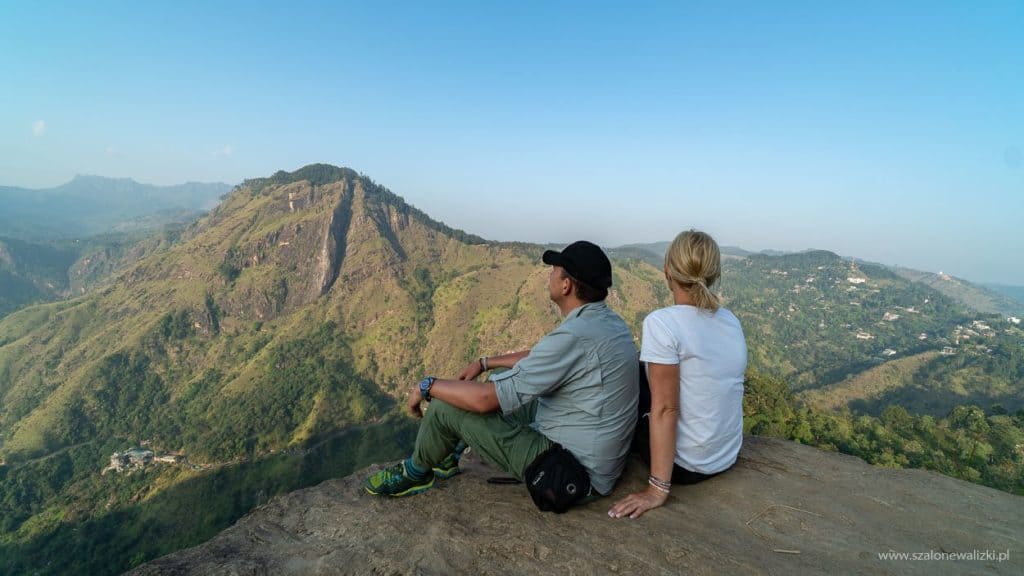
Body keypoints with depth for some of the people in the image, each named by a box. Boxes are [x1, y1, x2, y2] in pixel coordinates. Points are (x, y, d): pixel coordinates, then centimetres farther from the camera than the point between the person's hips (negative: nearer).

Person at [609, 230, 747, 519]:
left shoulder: (662, 322, -22)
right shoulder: (731, 322, 0)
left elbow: (665, 409, -23)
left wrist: (658, 488, -18)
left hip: (686, 464, -6)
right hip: (728, 458, 7)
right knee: (645, 379, 21)